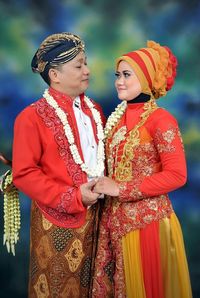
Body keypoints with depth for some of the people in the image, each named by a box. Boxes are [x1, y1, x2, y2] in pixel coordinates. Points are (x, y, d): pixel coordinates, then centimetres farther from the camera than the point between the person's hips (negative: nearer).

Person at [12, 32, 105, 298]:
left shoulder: (93, 110, 9)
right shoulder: (33, 117, -12)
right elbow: (24, 174, -15)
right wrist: (72, 198, -18)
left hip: (93, 214, 5)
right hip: (58, 220, -5)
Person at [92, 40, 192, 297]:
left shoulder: (161, 120, -13)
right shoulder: (117, 118, 7)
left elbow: (176, 175, -19)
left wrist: (121, 189, -18)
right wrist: (104, 186, -3)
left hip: (146, 218, -6)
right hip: (114, 217, 6)